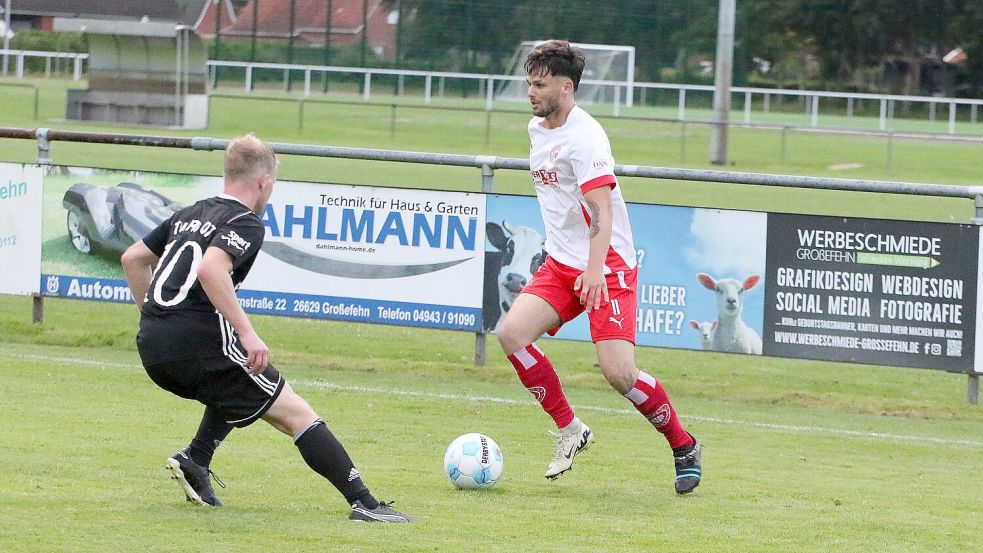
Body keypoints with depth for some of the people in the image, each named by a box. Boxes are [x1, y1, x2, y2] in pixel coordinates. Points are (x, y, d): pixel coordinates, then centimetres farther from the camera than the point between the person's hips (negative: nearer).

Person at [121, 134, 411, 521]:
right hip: (199, 346, -8)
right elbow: (210, 269, -23)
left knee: (235, 385, 35)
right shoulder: (247, 224, -4)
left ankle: (194, 460, 15)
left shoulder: (190, 215, 22)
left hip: (152, 349, 8)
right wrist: (247, 333, -24)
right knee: (296, 414, 0)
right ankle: (363, 503, -7)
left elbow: (132, 259, 27)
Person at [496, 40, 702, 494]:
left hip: (607, 268, -8)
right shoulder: (537, 129, 11)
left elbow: (602, 209, -28)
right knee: (511, 333, -14)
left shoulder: (584, 137, -17)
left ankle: (683, 447, 6)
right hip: (560, 265, 8)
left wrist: (596, 269, -41)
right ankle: (569, 430, 0)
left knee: (619, 373, -17)